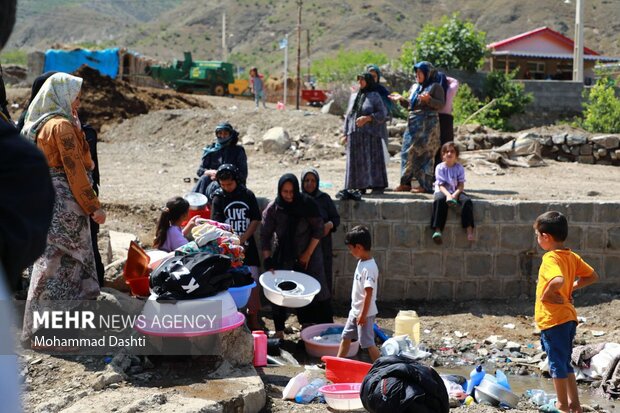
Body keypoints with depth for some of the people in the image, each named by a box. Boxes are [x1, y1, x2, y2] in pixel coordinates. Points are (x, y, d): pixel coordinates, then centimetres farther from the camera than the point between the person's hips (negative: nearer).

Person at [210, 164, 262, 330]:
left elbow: (256, 220, 3)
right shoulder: (218, 198, -2)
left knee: (253, 281, 1)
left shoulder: (248, 195, 3)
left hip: (247, 247, 2)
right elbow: (217, 225, -11)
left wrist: (243, 239, -9)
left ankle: (253, 319, 14)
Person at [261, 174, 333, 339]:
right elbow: (265, 235, -6)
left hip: (308, 254, -1)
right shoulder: (273, 208, -12)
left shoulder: (307, 204, -15)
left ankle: (306, 323, 17)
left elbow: (319, 229, -8)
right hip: (284, 255, 1)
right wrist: (268, 261, -13)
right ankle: (279, 330, 8)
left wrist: (308, 254, -9)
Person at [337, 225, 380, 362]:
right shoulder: (361, 262, 5)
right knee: (346, 337, 19)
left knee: (368, 343, -2)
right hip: (355, 310, 10)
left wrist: (363, 314, -23)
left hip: (365, 313, -10)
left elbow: (369, 293, -26)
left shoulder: (369, 267, -25)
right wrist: (357, 312, 19)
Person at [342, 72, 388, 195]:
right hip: (354, 134, 5)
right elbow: (349, 115, 17)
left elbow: (382, 114, -6)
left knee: (373, 158, -7)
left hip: (370, 133, -5)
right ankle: (360, 186, 4)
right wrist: (346, 133, 10)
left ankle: (378, 186, -4)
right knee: (356, 161, 1)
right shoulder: (354, 96, 17)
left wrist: (367, 118, -17)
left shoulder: (375, 96, 2)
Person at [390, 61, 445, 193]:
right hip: (413, 123, 7)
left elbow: (441, 104, -10)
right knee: (408, 152, 3)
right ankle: (406, 182, 8)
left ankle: (425, 185, -4)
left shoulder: (435, 87, -1)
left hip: (428, 123, -7)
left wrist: (428, 99, -24)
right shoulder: (415, 87, 19)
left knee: (425, 153, -6)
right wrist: (401, 99, 7)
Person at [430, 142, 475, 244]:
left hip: (456, 192, 2)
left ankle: (469, 230, -32)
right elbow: (441, 185, -7)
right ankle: (437, 230, -45)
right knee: (440, 200, -37)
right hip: (443, 191, -2)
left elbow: (461, 185, -2)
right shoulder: (440, 168, 0)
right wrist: (448, 195, -26)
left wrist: (455, 195, -22)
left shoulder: (459, 168, 4)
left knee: (467, 200, -29)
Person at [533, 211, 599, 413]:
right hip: (568, 317, 8)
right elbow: (592, 276, 14)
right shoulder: (572, 256, 6)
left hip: (552, 319, -8)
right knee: (565, 363, 19)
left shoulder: (550, 258, -20)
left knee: (557, 363, 5)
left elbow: (558, 280, -38)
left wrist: (546, 294, -21)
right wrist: (572, 288, 10)